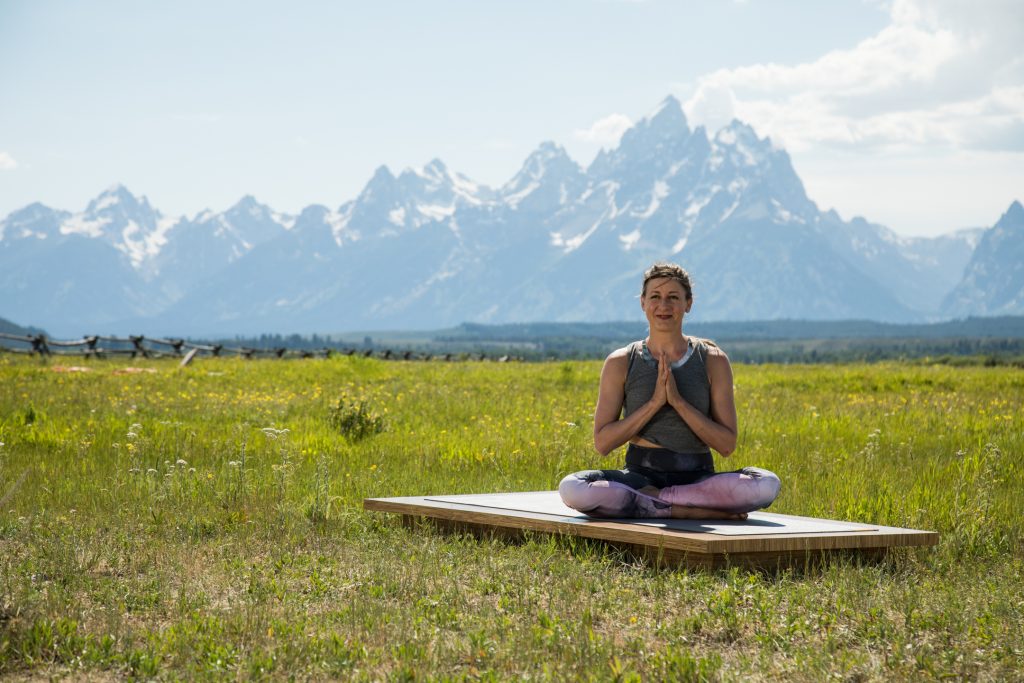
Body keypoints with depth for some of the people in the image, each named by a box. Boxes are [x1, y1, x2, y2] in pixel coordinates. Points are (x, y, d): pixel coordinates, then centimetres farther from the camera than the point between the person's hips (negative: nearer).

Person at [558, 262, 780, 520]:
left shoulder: (713, 361, 4)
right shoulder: (621, 363, 4)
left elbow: (727, 444, -2)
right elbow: (602, 443, -2)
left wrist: (678, 401, -13)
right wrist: (655, 402, -12)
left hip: (698, 478, 0)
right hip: (641, 476, 0)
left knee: (767, 484, -31)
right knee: (571, 489, -32)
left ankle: (650, 500, -21)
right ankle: (694, 510, -24)